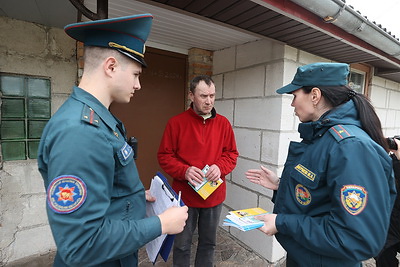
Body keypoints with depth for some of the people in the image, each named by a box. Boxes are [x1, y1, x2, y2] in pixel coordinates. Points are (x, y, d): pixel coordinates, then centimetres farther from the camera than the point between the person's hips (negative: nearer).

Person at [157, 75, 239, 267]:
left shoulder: (223, 123, 0)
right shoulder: (176, 122, -9)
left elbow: (232, 154, 4)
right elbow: (164, 156, -6)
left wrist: (220, 167, -16)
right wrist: (184, 171, -22)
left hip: (214, 195, 3)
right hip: (185, 195, -2)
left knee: (208, 242, 22)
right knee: (182, 245, 17)